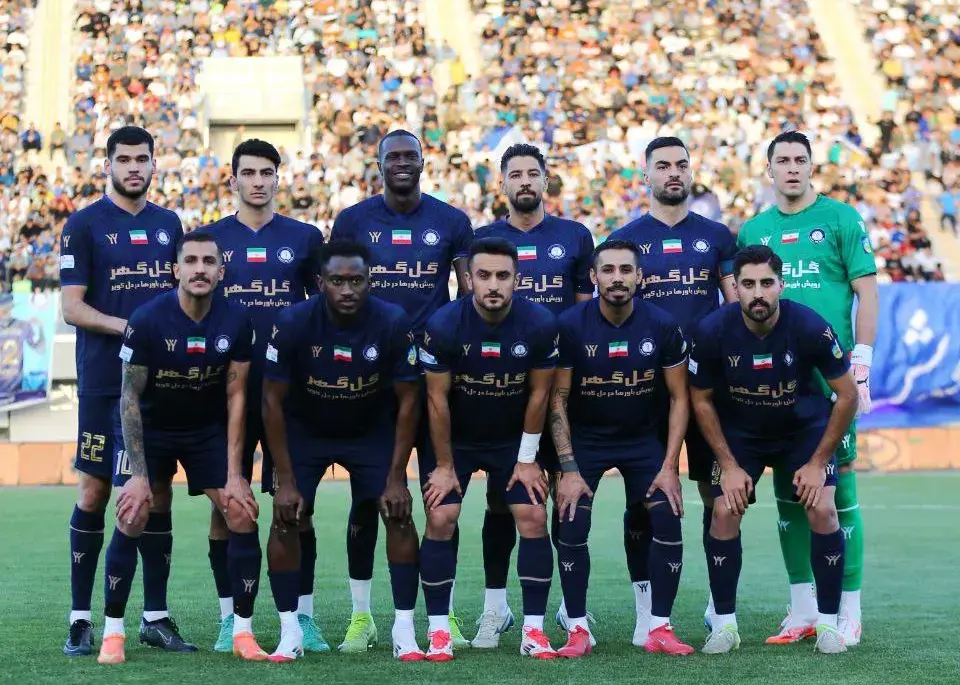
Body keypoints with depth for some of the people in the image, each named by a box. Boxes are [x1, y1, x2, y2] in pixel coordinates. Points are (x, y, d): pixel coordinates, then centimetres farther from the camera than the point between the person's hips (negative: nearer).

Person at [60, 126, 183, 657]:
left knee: (159, 495, 5)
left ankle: (156, 616, 13)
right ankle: (80, 619, 7)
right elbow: (71, 307, -6)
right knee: (94, 492, -1)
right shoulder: (84, 225, -1)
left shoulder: (168, 224, 14)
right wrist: (127, 327, -19)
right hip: (105, 381, -4)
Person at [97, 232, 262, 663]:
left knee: (243, 515, -9)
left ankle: (243, 633, 2)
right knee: (131, 519, -15)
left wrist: (233, 474, -12)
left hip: (209, 430, 2)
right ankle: (113, 633, -1)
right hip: (151, 427, -2)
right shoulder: (147, 320, -23)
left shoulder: (236, 322, -15)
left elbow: (235, 397, -9)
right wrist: (138, 473, -19)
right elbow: (130, 396, -16)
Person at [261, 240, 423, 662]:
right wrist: (285, 480, -17)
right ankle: (290, 633, 1)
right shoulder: (293, 324, -25)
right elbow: (273, 400, -16)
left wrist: (396, 478, -17)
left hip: (372, 431, 0)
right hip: (304, 430, 0)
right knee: (285, 519, -11)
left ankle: (404, 629, -1)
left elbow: (408, 401, -14)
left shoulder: (393, 324, -24)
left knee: (399, 515, -11)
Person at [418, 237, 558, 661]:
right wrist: (444, 464, -9)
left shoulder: (540, 325, -21)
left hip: (513, 439, 1)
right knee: (440, 521, -9)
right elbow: (437, 398, -15)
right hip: (456, 438, -1)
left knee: (533, 519, -7)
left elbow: (538, 394, -8)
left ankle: (533, 630, 2)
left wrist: (527, 459, -4)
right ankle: (438, 630, 0)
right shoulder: (444, 325, -25)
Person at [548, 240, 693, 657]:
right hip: (585, 439, -1)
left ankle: (659, 628, 0)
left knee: (668, 525, -12)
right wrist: (569, 469, -16)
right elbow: (558, 399, -11)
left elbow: (679, 398, -6)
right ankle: (577, 630, 0)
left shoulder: (662, 326, -13)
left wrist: (669, 466, -12)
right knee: (572, 529, -13)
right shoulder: (570, 325, -16)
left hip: (643, 439, 1)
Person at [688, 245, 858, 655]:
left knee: (822, 511, -16)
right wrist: (728, 464, -10)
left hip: (804, 429, -1)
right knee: (724, 513, -13)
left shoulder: (810, 327, -26)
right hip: (738, 433, 1)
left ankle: (828, 622, 0)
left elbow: (847, 395, -13)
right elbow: (701, 400, -6)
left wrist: (818, 462, -13)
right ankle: (724, 624, 1)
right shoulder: (711, 331, -23)